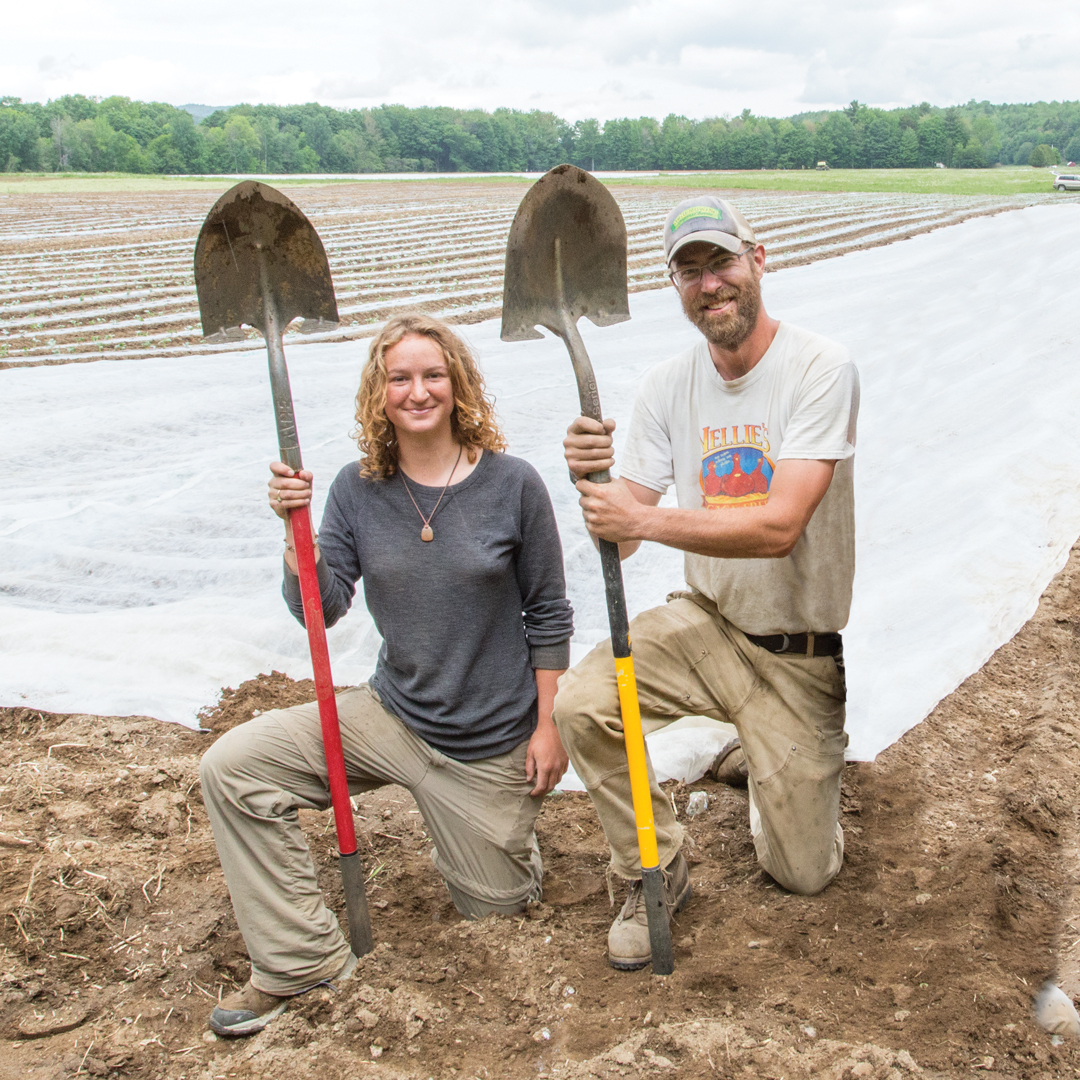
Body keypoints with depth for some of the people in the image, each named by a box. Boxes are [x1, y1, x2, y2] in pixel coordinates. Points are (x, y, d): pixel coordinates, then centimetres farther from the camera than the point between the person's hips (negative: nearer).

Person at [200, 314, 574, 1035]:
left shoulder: (512, 484, -11)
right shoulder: (357, 490, -4)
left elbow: (549, 614, -5)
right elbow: (322, 608, -8)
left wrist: (547, 725, -6)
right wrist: (297, 528, -23)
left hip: (491, 742, -2)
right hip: (393, 717, 3)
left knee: (495, 905, 10)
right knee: (233, 766, -15)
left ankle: (507, 834, 46)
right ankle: (304, 959, -3)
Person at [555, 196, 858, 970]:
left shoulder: (820, 368, -16)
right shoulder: (667, 387, -2)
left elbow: (779, 527, -27)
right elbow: (621, 539, -6)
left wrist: (644, 518, -33)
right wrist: (595, 478, -27)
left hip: (799, 651, -3)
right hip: (706, 623, 3)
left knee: (804, 874, 5)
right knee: (580, 703, -24)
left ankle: (775, 762, 40)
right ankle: (656, 873, 2)